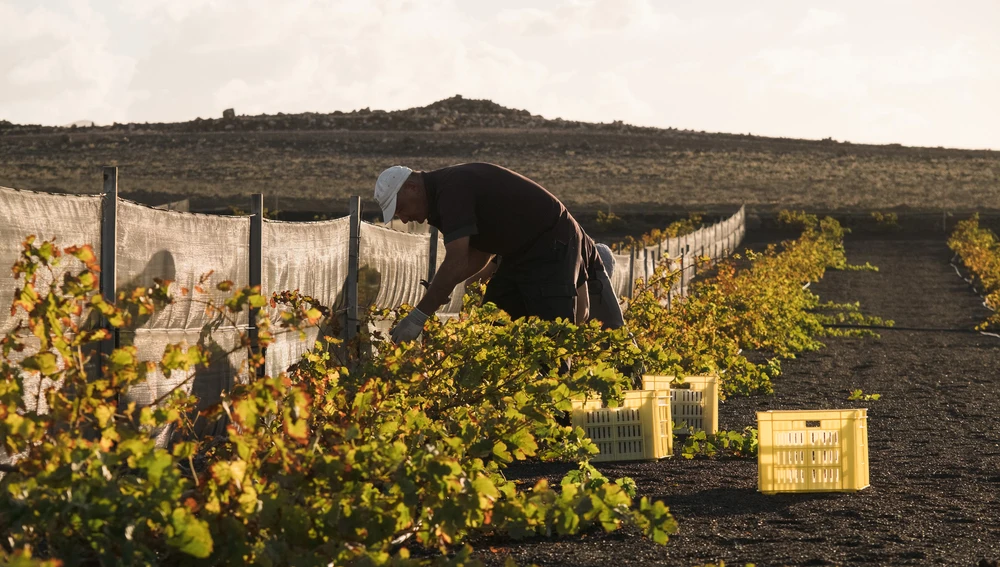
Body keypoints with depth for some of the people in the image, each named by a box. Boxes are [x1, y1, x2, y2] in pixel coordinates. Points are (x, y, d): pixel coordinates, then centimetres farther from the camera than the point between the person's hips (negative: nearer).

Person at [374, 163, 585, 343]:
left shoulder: (453, 188, -22)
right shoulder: (443, 194, 10)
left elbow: (456, 264, -29)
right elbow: (477, 257, 17)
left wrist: (417, 317, -24)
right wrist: (436, 291, 3)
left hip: (552, 246, -11)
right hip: (522, 252, 11)